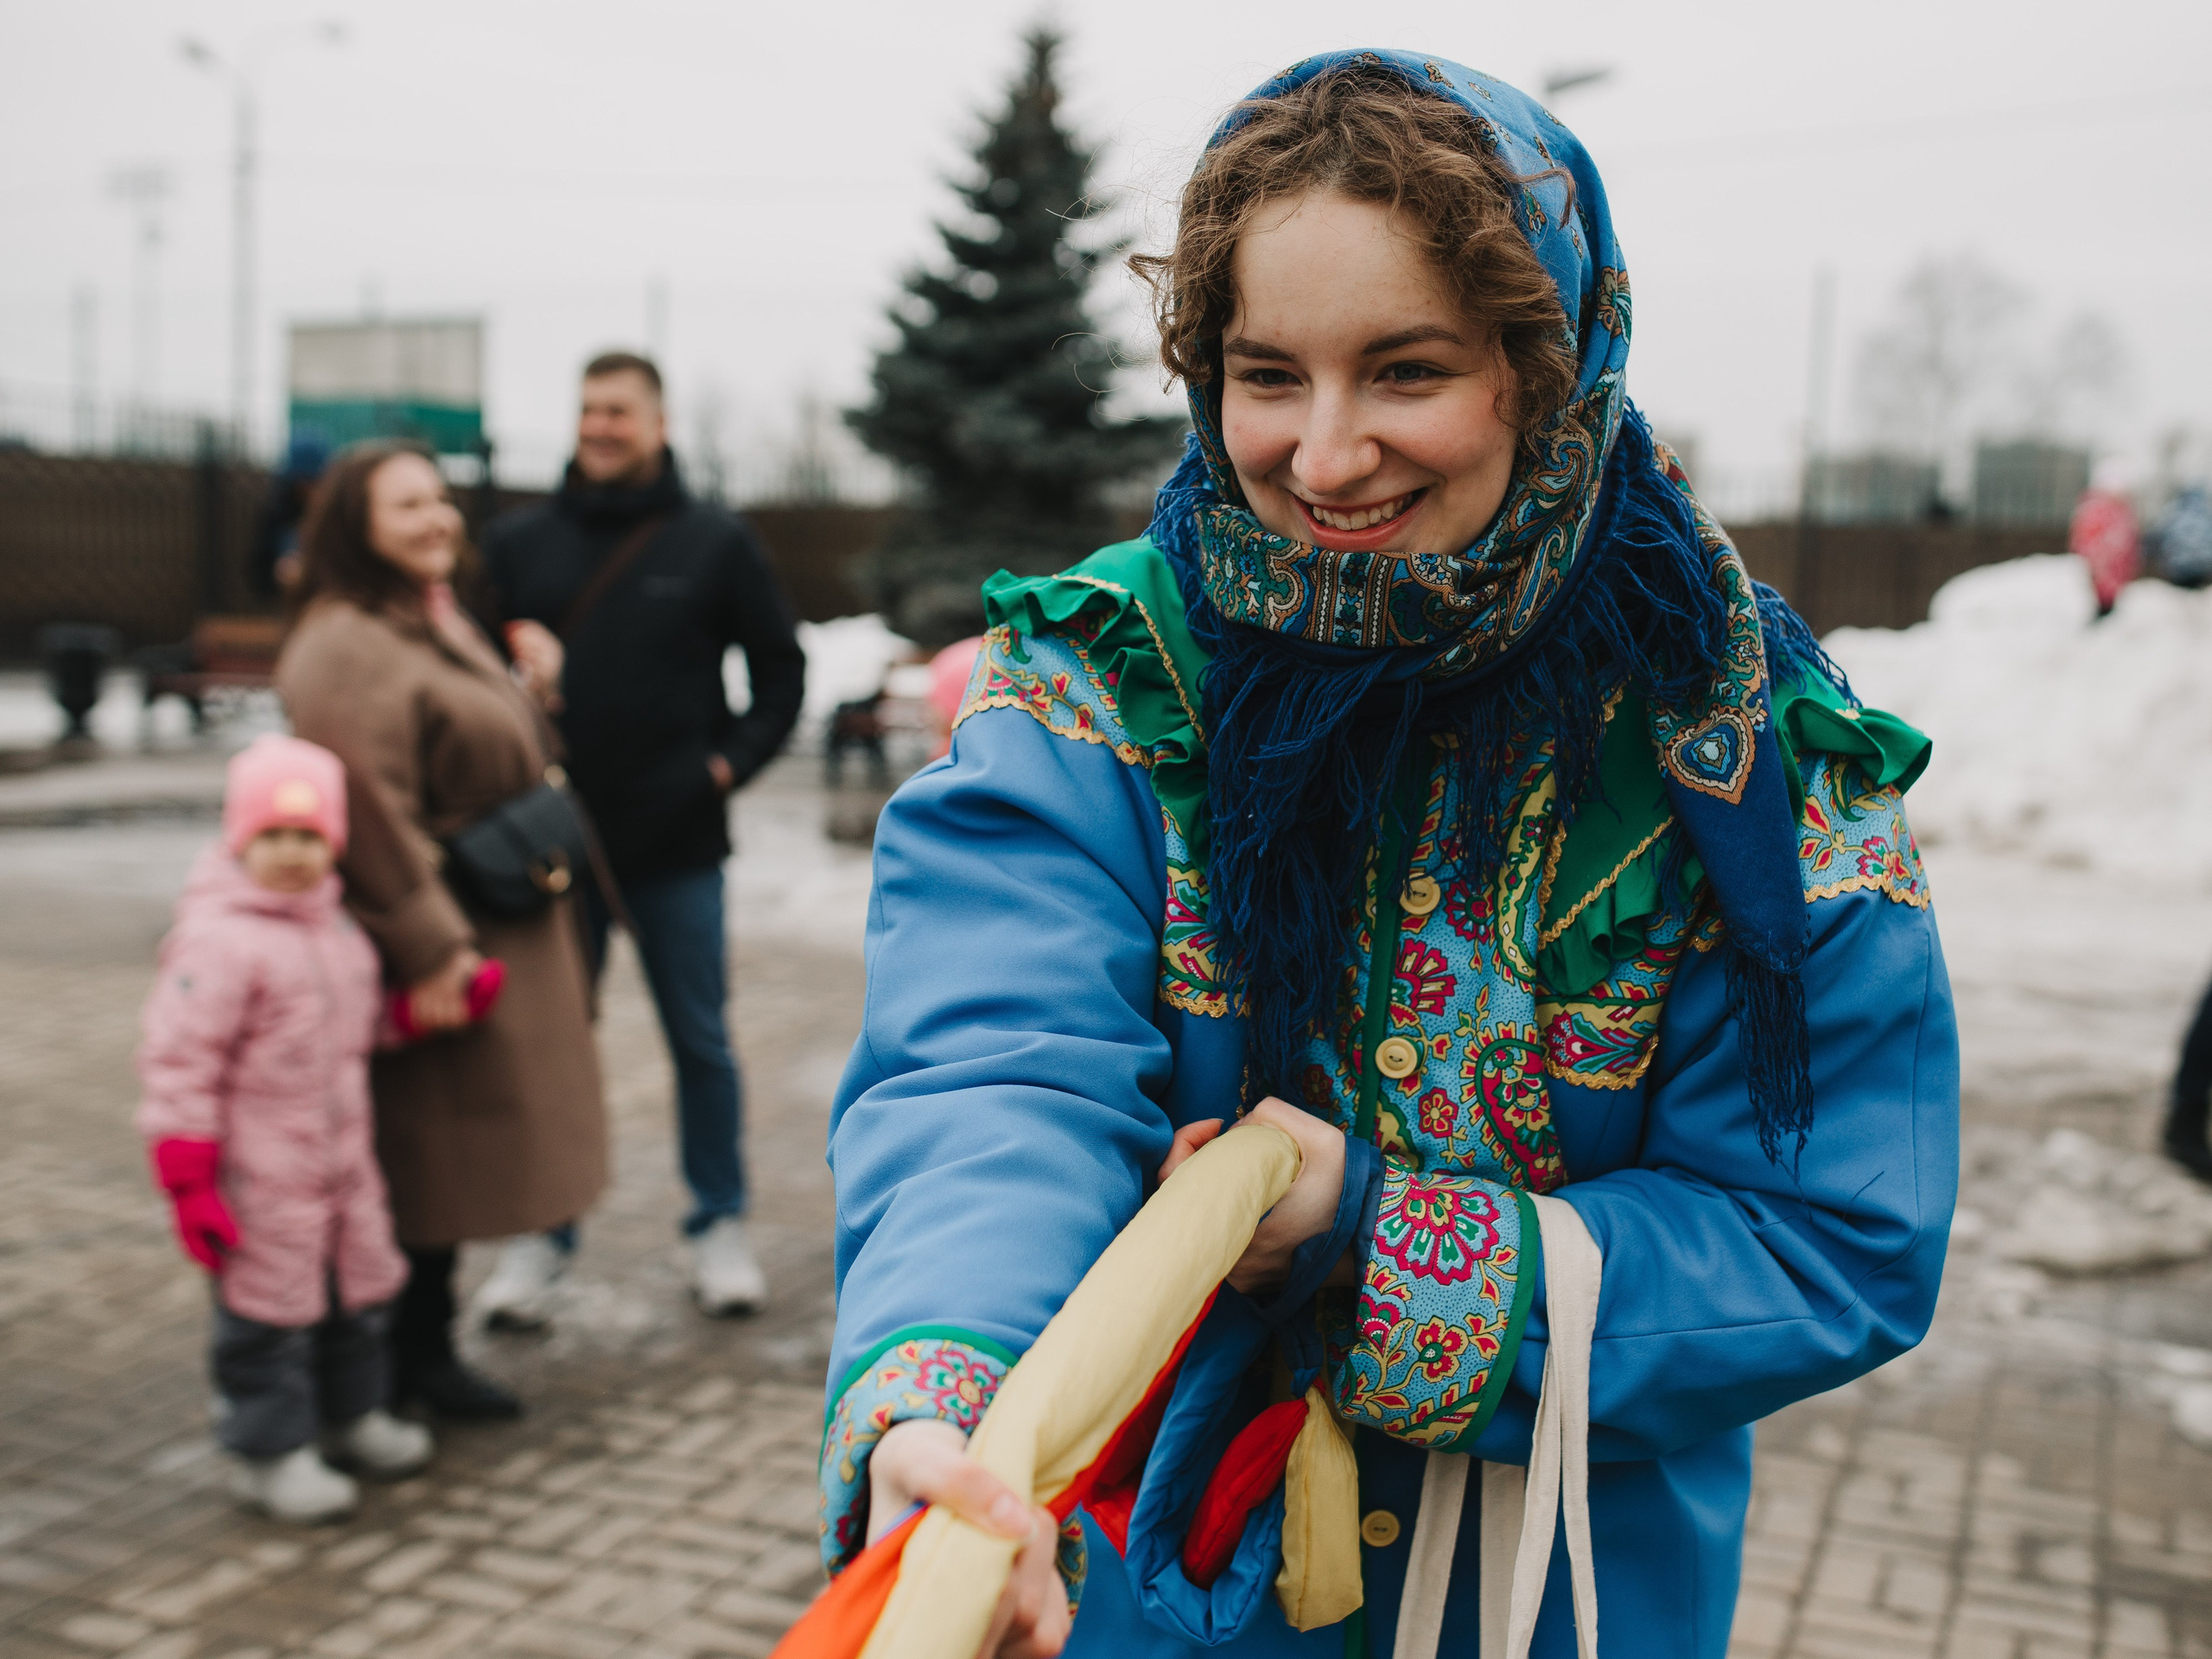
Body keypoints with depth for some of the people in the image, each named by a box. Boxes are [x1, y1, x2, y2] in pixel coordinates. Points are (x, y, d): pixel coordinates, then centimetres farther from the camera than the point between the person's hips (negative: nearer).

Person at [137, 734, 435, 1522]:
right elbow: (177, 1065, -19)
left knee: (360, 1287, 19)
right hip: (259, 1176, -8)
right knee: (270, 1307, 3)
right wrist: (187, 1182, -20)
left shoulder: (334, 926, 9)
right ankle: (271, 1450, 19)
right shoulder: (215, 939, -18)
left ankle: (353, 1415, 38)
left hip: (342, 1158, 8)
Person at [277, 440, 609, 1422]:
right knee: (426, 1150, -1)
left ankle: (426, 1347, 28)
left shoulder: (441, 624, 16)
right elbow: (370, 814, -25)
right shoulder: (346, 650, -19)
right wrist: (430, 951, -25)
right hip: (431, 942, -10)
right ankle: (407, 1360, 14)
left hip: (497, 929, 10)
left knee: (454, 1156, 16)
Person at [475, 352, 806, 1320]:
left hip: (678, 845, -1)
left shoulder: (715, 543, 3)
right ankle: (541, 1235, 21)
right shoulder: (518, 543, 7)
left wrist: (731, 761, -3)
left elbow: (781, 670, 7)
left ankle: (719, 1225, 23)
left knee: (702, 1042, 8)